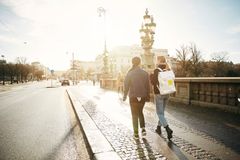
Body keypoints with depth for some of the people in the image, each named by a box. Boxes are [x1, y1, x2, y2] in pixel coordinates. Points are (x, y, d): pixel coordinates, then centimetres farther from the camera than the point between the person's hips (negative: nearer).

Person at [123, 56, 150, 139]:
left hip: (133, 97, -2)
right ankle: (143, 128, 12)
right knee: (140, 112, 23)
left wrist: (124, 96, 5)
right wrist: (148, 96, 10)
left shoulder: (130, 74, -9)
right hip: (143, 96, 3)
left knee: (135, 115, 9)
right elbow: (148, 86, 1)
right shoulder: (145, 73, -3)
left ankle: (136, 134, 13)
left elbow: (126, 86, -6)